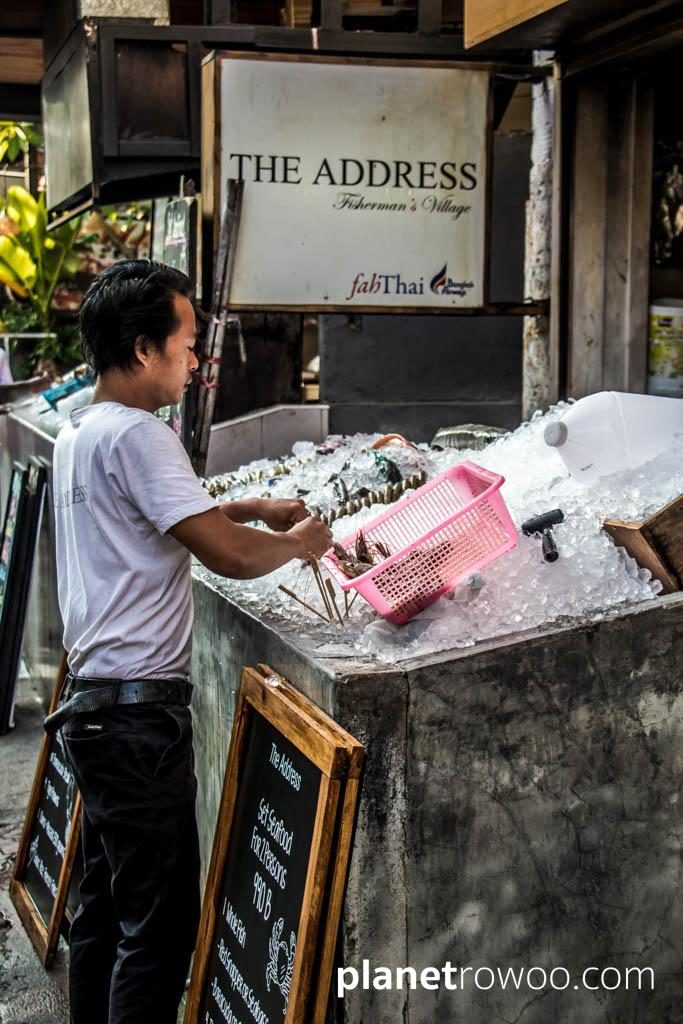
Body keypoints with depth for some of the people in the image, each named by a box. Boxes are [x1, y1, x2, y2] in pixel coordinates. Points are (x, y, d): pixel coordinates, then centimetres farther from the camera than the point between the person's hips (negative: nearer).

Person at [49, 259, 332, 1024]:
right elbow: (229, 557, -21)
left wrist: (248, 509, 17)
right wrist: (300, 542, -2)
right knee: (161, 924, -3)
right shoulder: (136, 436, -17)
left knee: (105, 905, 18)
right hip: (139, 711, -10)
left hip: (96, 702, 10)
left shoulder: (80, 431, 12)